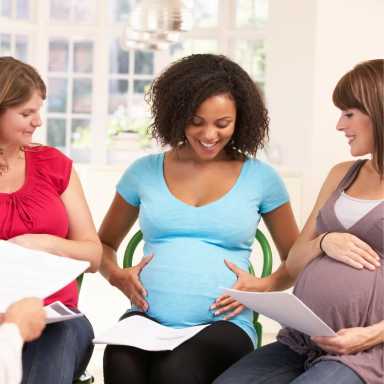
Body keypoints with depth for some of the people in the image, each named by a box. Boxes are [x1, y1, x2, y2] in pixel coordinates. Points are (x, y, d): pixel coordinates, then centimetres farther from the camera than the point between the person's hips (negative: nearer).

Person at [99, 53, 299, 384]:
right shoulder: (145, 172, 12)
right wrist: (116, 275, 2)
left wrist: (264, 286, -3)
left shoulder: (260, 178, 8)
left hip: (223, 324, -1)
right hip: (148, 318, 2)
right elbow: (104, 245, 24)